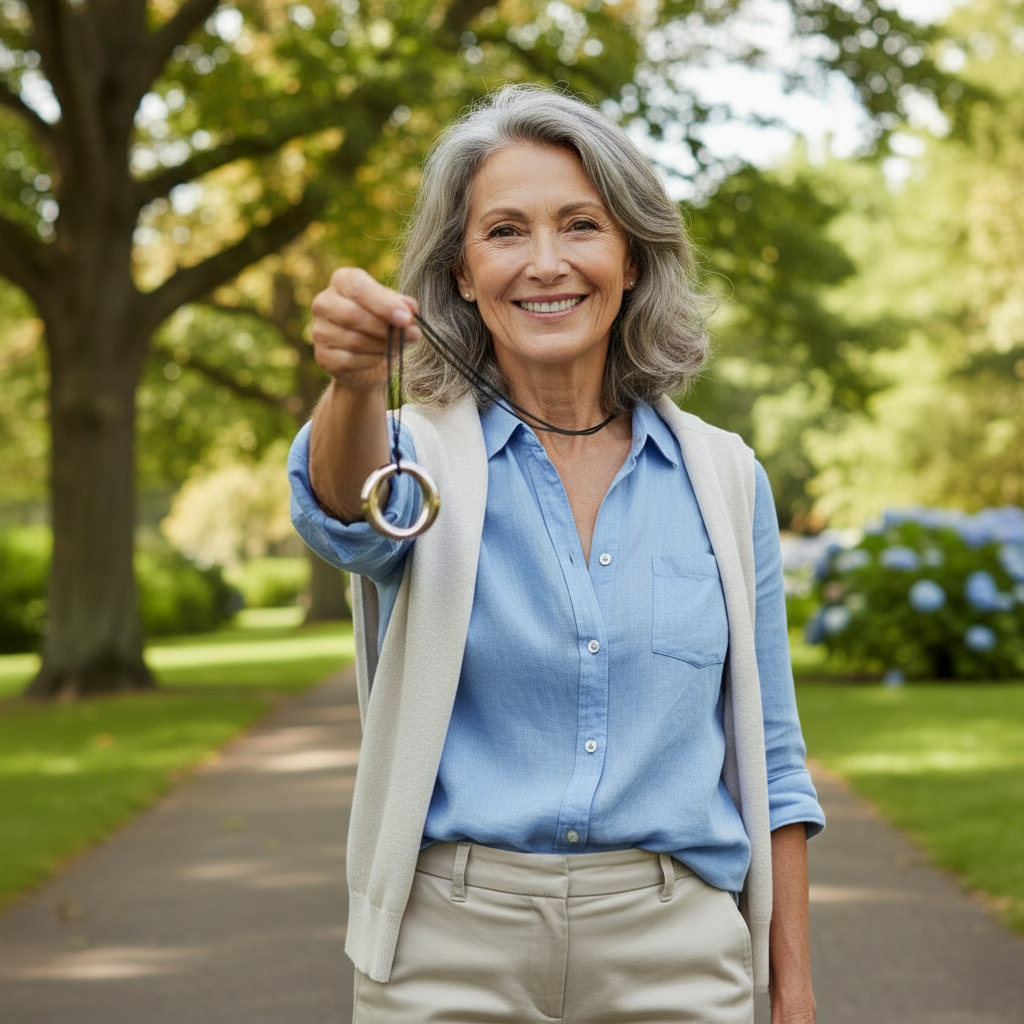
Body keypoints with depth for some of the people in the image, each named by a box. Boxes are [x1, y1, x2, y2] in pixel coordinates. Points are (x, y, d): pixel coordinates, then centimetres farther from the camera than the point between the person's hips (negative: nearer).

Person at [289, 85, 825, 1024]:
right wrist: (352, 384, -48)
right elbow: (348, 512, -27)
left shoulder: (723, 477, 5)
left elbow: (767, 759, 8)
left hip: (673, 948, 2)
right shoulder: (423, 456, -1)